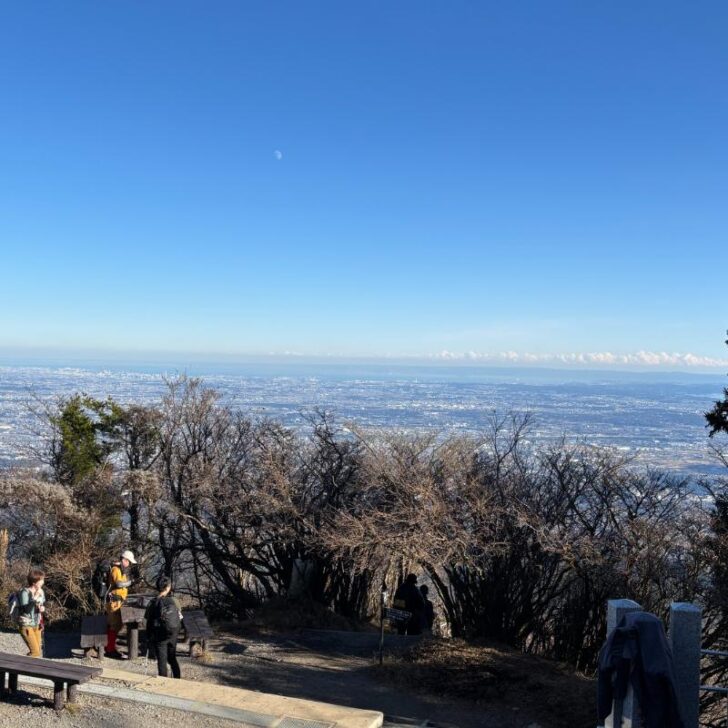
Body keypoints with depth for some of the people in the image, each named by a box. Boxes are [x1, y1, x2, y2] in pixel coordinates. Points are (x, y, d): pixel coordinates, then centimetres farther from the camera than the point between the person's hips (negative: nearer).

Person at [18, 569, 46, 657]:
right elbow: (26, 609, -29)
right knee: (35, 652, -11)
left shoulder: (41, 591, 0)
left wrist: (43, 608, -6)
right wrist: (35, 597, -33)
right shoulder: (25, 592, -20)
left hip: (36, 624, 7)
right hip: (26, 625, -7)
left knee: (37, 651, 13)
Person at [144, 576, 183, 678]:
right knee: (172, 659, 21)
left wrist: (148, 638, 4)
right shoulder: (174, 601, -7)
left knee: (162, 661, 7)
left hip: (159, 636, -2)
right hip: (172, 635, 3)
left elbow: (148, 621, -6)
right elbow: (180, 618, 0)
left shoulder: (153, 603, -11)